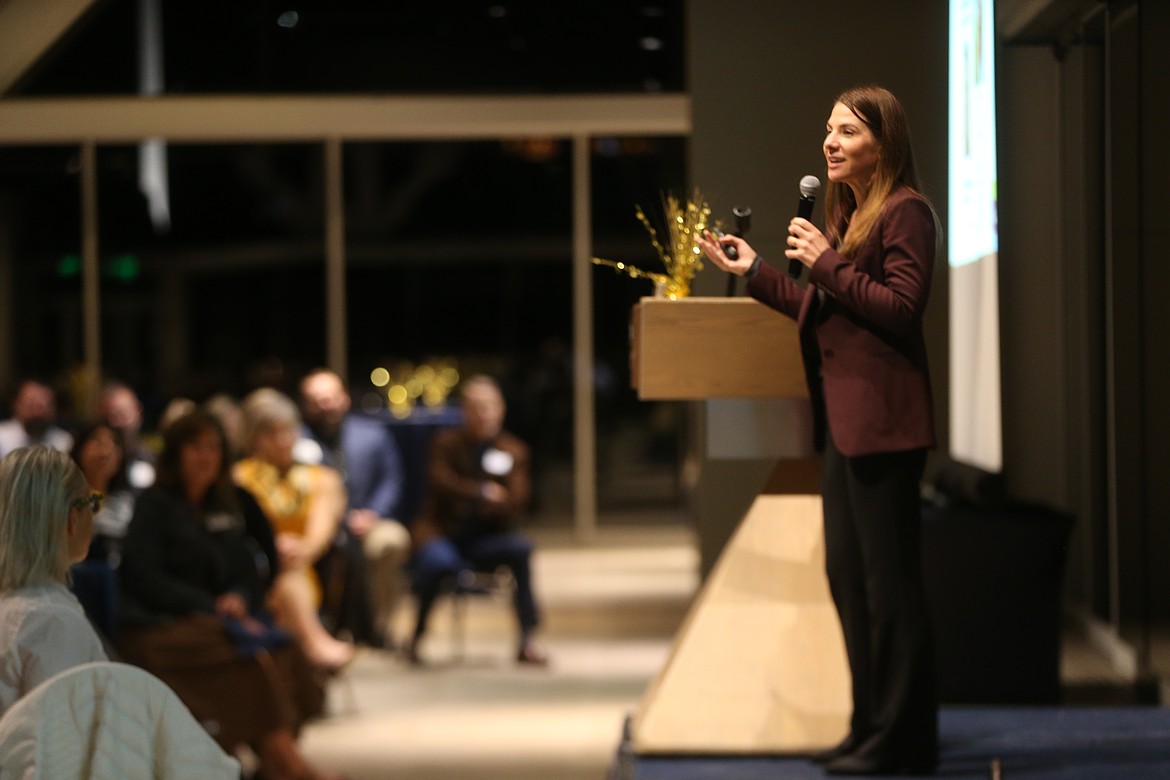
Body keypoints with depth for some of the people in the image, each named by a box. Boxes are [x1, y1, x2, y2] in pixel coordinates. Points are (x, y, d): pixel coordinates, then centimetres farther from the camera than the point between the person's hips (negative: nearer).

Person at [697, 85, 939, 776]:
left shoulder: (906, 212, -9)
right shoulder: (849, 214, 21)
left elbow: (901, 308, -18)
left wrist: (826, 264, -16)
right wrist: (755, 273, 22)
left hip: (883, 420, -10)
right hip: (846, 420, 10)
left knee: (888, 578, -7)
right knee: (849, 577, 13)